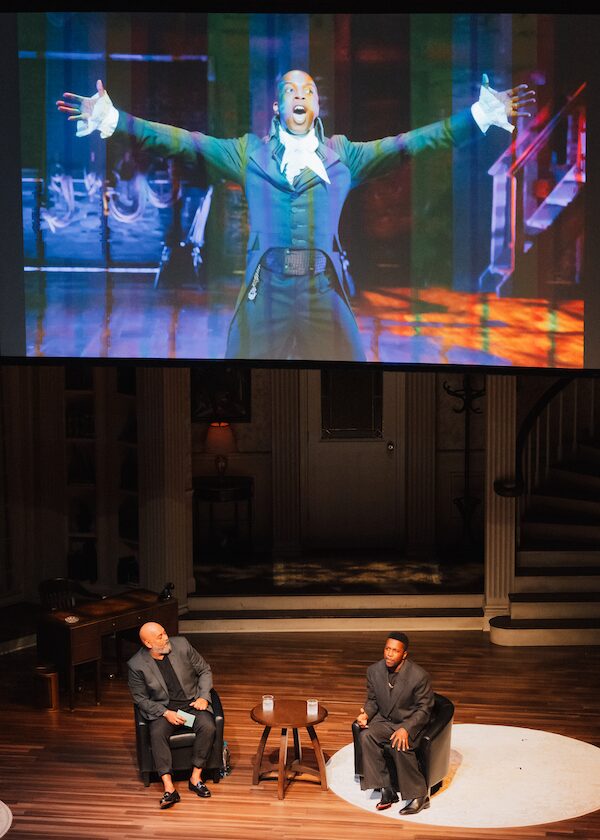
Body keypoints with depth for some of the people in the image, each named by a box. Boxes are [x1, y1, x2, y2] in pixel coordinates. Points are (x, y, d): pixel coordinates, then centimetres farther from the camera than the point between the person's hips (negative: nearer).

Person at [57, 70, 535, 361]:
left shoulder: (344, 156, 13)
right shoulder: (251, 154, 12)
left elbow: (409, 144, 7)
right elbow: (182, 143, 6)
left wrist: (482, 115, -1)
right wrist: (114, 120, -1)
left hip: (324, 291, 1)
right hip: (265, 291, 0)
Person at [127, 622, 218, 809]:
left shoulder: (181, 644, -6)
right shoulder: (136, 665, -11)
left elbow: (205, 670, 5)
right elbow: (141, 698, -3)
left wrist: (203, 697, -9)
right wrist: (166, 713, -16)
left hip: (192, 702, 1)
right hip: (162, 708, -1)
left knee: (208, 727, -27)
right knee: (157, 733, -32)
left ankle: (195, 777, -14)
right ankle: (169, 788, -30)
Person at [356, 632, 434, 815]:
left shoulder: (419, 676, -20)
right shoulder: (374, 671, -6)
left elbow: (424, 709, -13)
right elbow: (372, 700, 8)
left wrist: (406, 729, -27)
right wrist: (366, 714, -15)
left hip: (411, 723, -4)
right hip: (384, 720, 5)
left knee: (400, 745, -34)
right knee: (366, 736, -25)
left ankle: (418, 795, -15)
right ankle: (386, 790, -16)